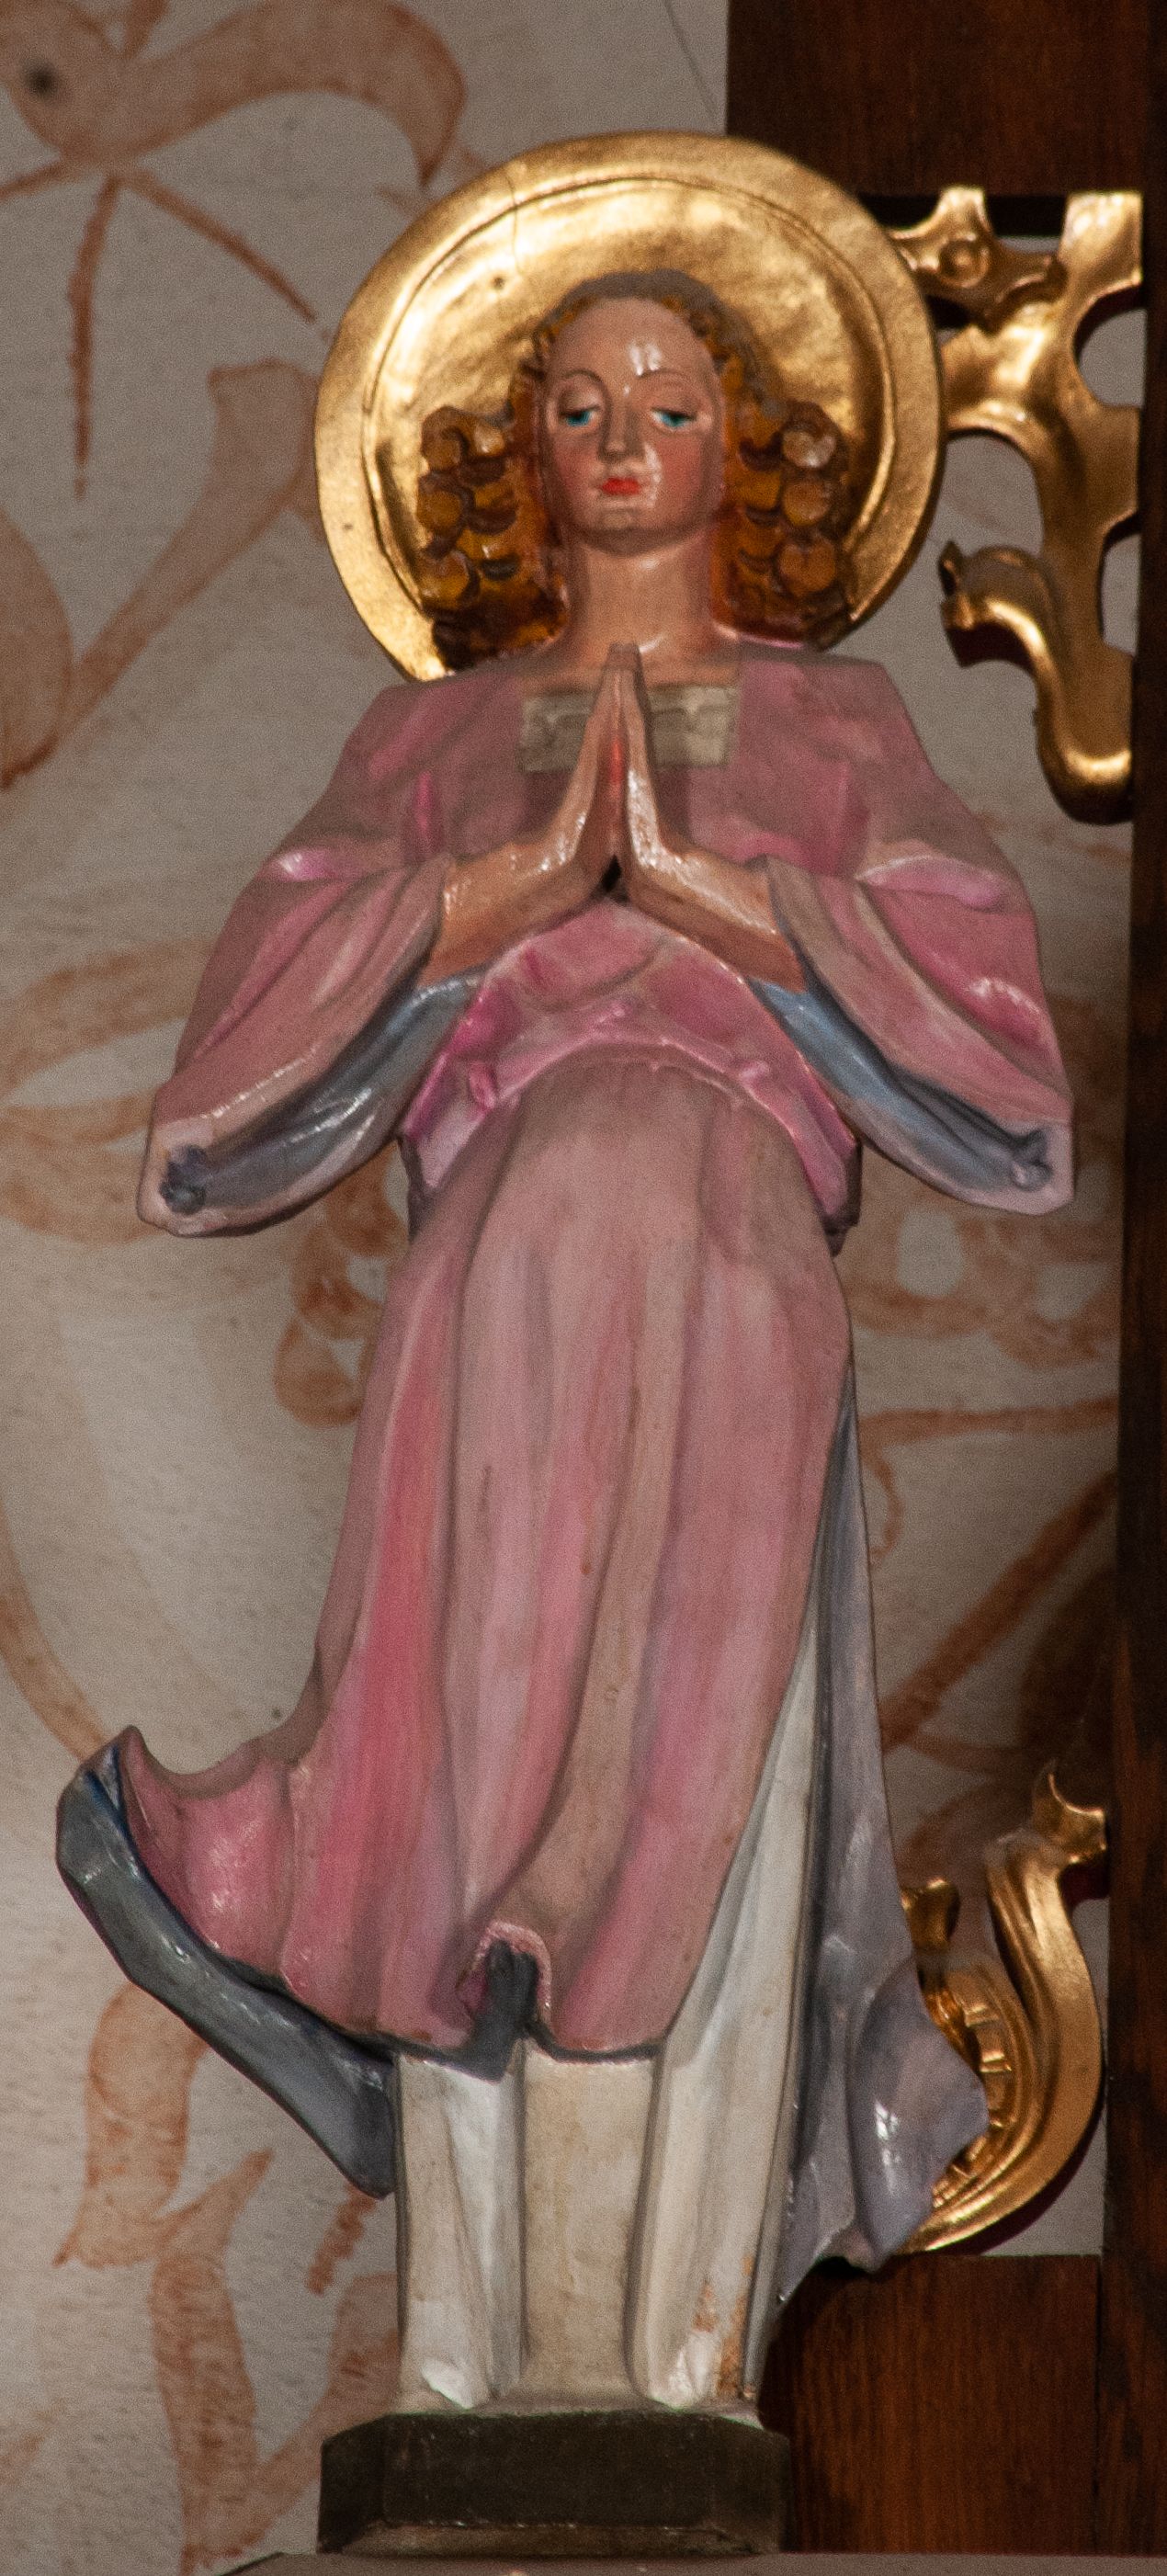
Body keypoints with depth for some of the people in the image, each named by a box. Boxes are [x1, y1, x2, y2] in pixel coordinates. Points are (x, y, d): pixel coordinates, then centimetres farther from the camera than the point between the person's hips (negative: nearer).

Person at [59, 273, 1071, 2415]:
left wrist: (695, 883, -5)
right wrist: (521, 882, -7)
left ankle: (681, 2348, -25)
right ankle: (491, 2354, -20)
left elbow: (975, 991, 6)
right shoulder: (433, 736, 26)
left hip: (732, 1220, -1)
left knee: (690, 1785, -22)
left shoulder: (833, 719, 23)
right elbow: (276, 986, 8)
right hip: (494, 1232, 1)